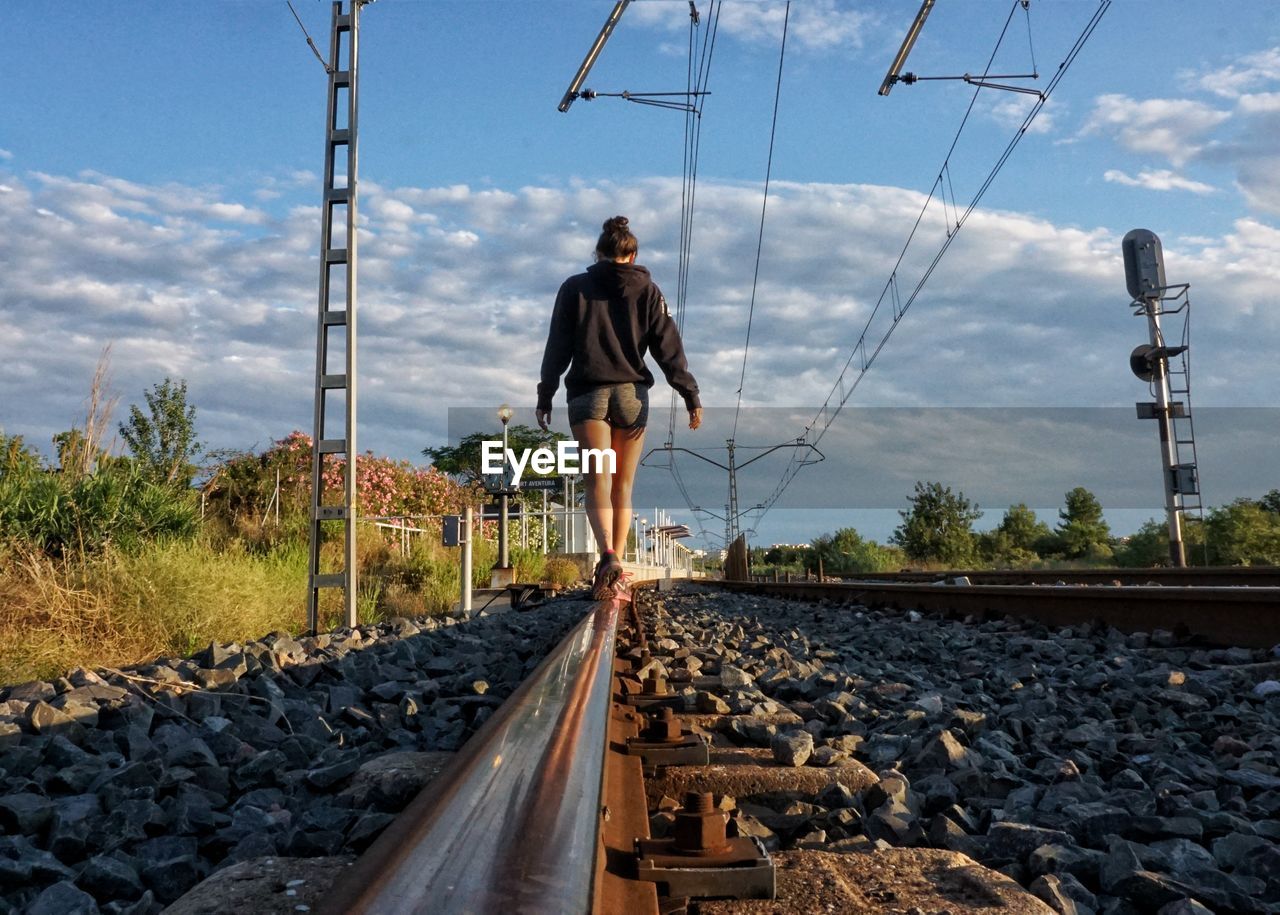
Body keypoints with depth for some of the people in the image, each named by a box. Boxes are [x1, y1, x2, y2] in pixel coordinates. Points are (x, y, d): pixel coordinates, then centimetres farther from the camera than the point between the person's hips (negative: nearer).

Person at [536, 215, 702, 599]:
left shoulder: (574, 288, 6)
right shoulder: (647, 290, 7)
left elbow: (557, 348, 3)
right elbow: (669, 348, 0)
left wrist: (545, 397, 7)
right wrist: (691, 395, -2)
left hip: (587, 395, -1)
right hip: (632, 395, 1)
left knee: (597, 483, -6)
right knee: (623, 487, 10)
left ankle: (607, 555, -28)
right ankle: (616, 561, 7)